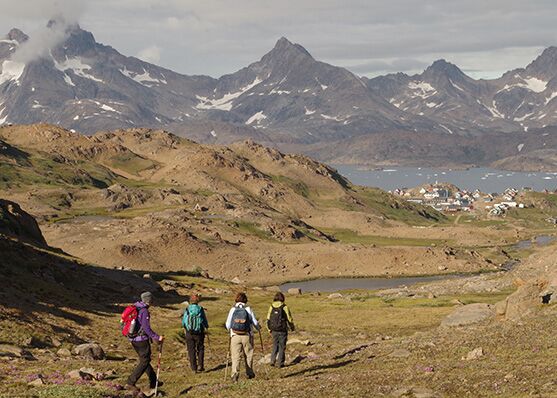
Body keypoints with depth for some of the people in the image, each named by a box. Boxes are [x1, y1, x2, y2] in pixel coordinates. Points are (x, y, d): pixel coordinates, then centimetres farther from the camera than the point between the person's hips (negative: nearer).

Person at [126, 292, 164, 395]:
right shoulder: (144, 311, -18)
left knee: (145, 360, 18)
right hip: (142, 340, -9)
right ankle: (131, 383, -7)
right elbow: (146, 328, -22)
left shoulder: (135, 308, 9)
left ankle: (153, 381, 28)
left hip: (133, 339, 9)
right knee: (144, 362, -2)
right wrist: (157, 337, -16)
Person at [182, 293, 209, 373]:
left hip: (189, 333, 0)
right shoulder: (201, 309, -7)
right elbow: (205, 321, -1)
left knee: (191, 350, 8)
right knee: (200, 349, 16)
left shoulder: (187, 310, -5)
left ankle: (194, 368, 8)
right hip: (199, 333, 0)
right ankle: (200, 365, 6)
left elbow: (183, 323, 0)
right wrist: (206, 326, 22)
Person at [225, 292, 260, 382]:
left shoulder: (232, 310, 0)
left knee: (235, 356, -1)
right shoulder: (248, 309, -2)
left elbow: (228, 325, 1)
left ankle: (235, 373, -18)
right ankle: (249, 373, 27)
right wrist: (258, 328, 23)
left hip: (235, 336, 0)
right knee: (248, 355, 17)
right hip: (247, 336, 0)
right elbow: (255, 322, 0)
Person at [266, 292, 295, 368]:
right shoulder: (284, 307, -10)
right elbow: (289, 319, -5)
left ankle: (273, 361, 7)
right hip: (282, 330, -3)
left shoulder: (271, 307, 0)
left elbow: (268, 319, 5)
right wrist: (292, 327, 13)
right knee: (282, 346, 6)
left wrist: (269, 329, 17)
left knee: (275, 345, 17)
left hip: (274, 330, 3)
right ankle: (280, 363, 7)